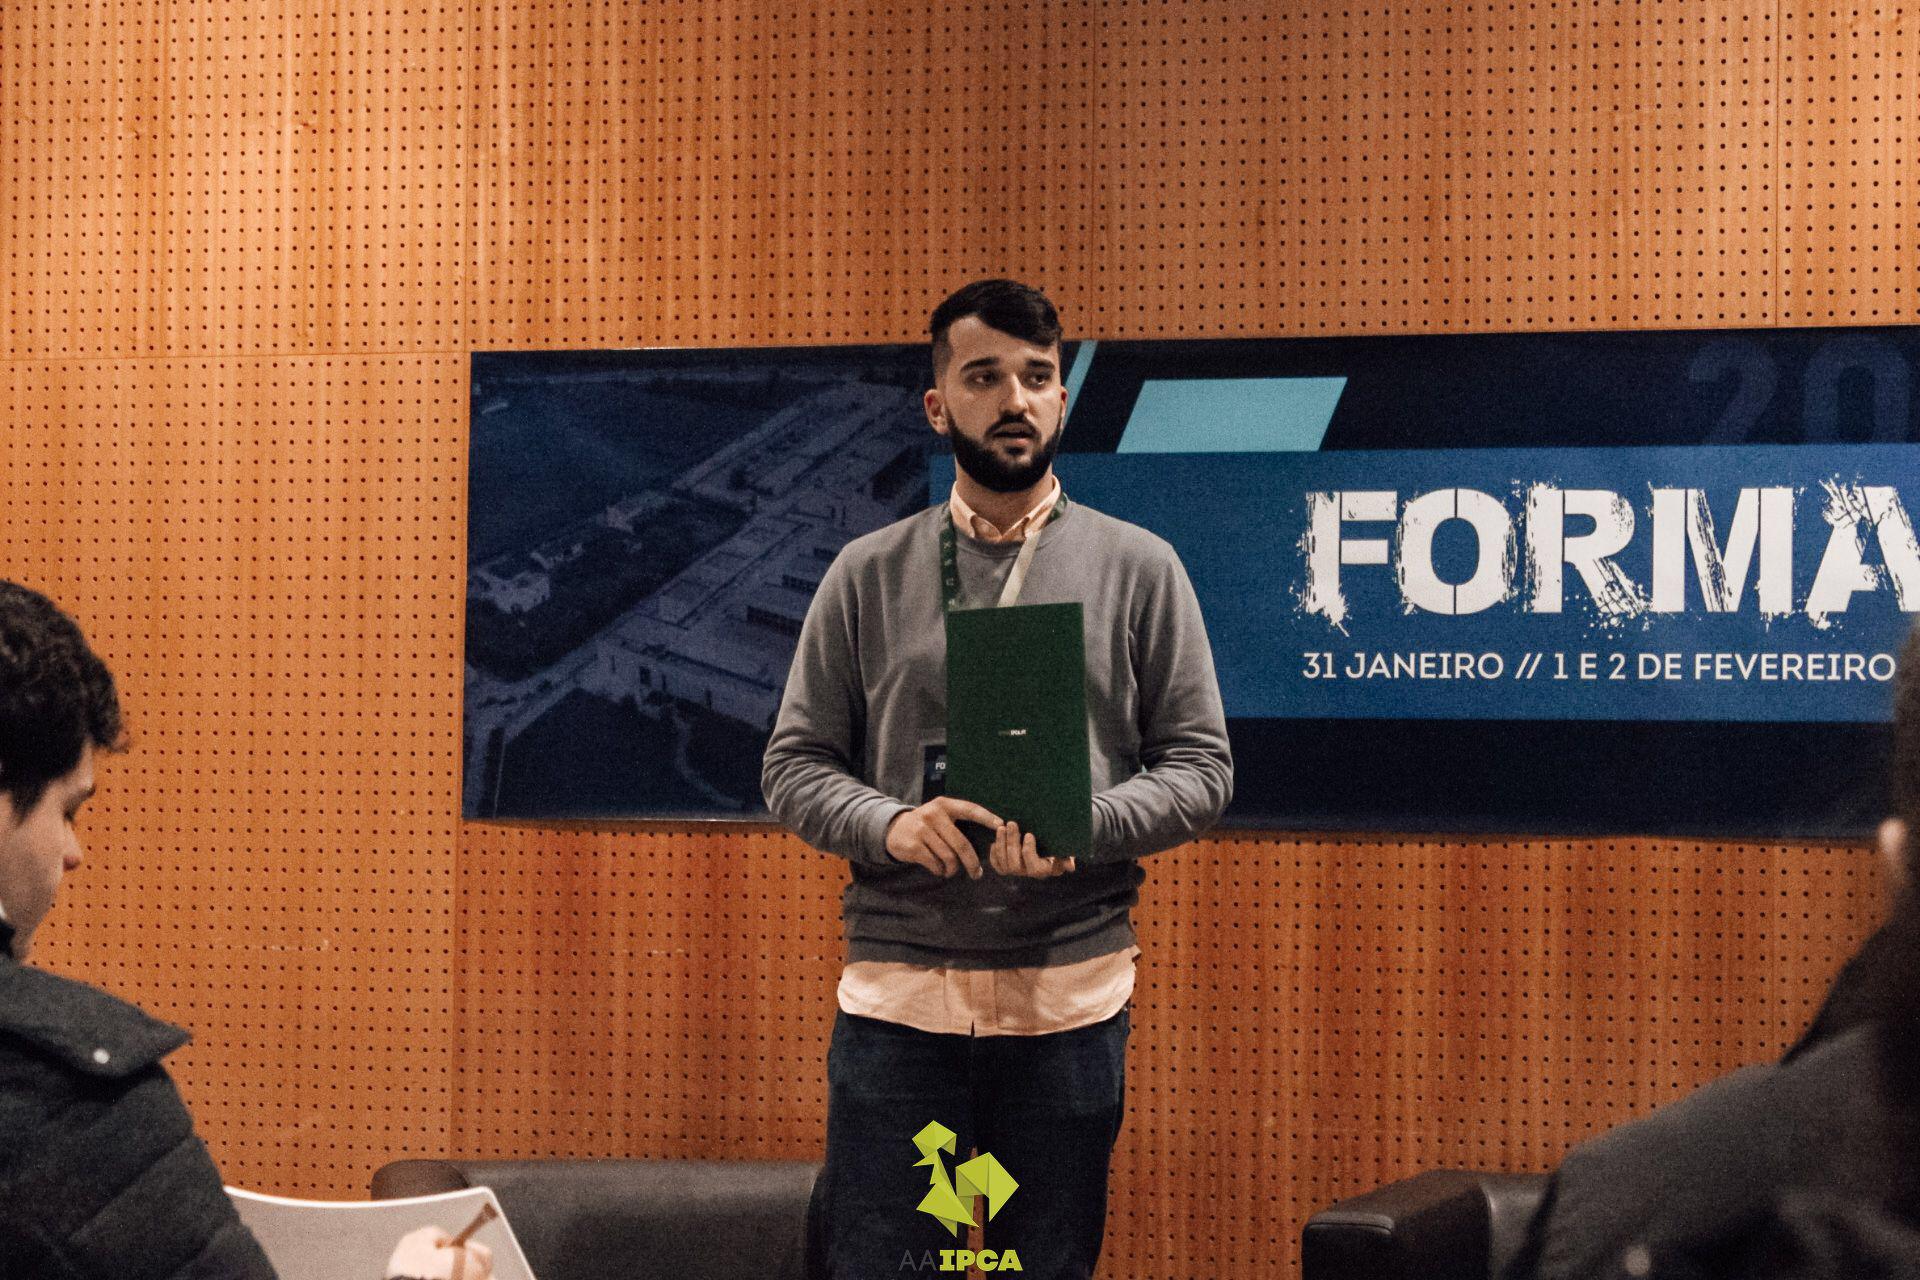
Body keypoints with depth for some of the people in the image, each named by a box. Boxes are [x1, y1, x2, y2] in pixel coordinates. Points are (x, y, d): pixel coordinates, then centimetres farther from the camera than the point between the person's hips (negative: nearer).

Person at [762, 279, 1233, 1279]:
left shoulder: (1137, 568, 5)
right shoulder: (868, 574, 7)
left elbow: (1201, 765, 3)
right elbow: (793, 766, 6)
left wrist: (1081, 826, -15)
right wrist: (891, 823, -14)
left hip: (1069, 998, 0)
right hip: (895, 990, 0)